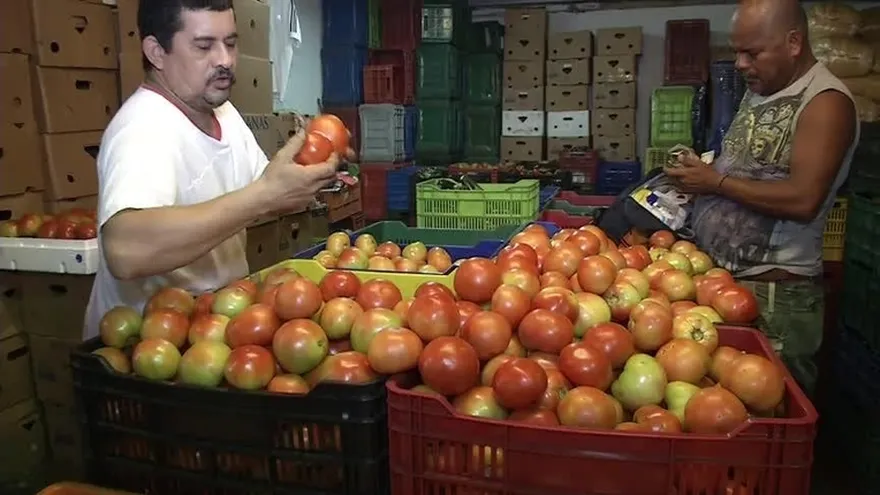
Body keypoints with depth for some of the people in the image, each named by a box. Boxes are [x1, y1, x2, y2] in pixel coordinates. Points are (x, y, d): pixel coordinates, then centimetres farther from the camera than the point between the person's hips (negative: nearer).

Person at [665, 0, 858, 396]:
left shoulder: (825, 102, -13)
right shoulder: (757, 93, 13)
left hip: (774, 292, -8)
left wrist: (716, 182, -16)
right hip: (720, 277, 8)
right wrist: (697, 173, 4)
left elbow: (803, 200, -24)